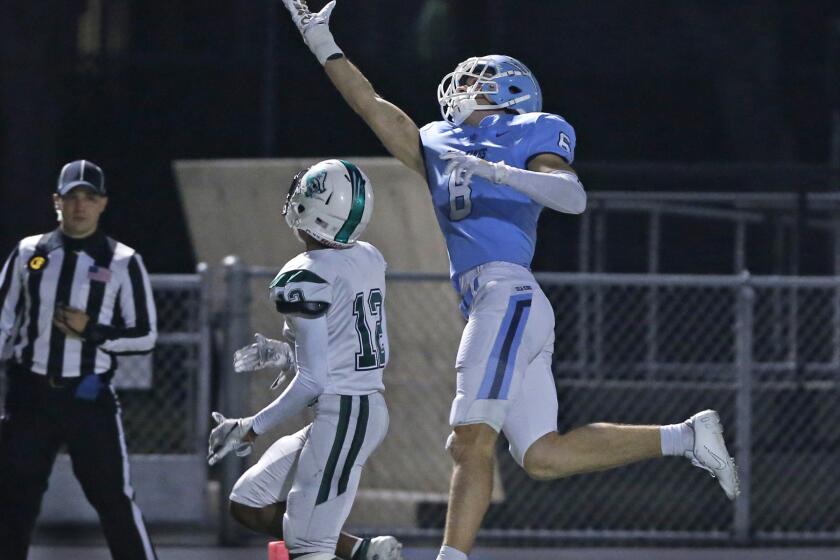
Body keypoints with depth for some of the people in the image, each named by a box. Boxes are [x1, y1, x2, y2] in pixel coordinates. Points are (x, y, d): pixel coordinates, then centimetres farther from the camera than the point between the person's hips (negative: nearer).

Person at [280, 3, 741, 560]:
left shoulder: (532, 135, 6)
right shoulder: (437, 147, 26)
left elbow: (574, 197, -10)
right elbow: (374, 107, 28)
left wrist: (497, 172, -21)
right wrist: (324, 46, 25)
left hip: (508, 294, -8)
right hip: (488, 304, 8)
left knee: (471, 440, -17)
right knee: (544, 456, 0)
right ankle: (687, 438, 5)